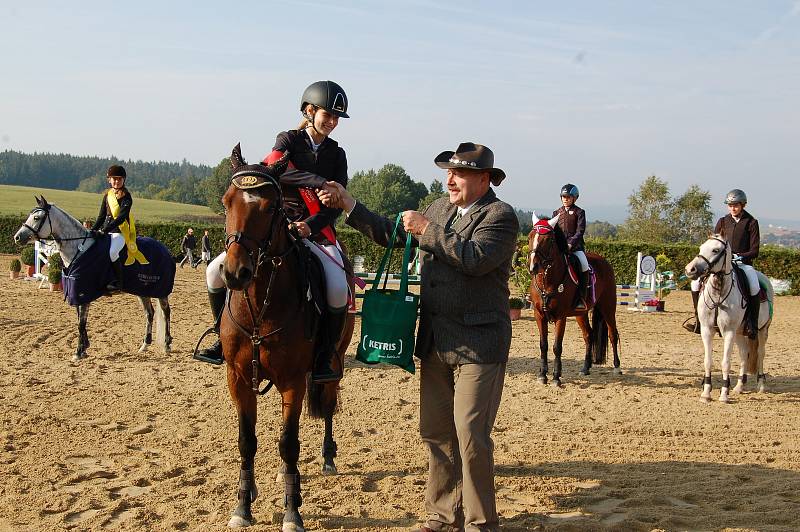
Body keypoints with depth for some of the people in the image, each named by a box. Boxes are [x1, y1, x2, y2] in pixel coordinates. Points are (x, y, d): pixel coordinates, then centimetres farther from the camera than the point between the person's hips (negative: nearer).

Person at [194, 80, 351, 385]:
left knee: (338, 290, -28)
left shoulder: (336, 154, 8)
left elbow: (337, 205, 0)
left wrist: (310, 226, -19)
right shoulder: (288, 141, 2)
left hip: (317, 231, 0)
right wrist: (318, 181, -31)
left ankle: (324, 359, -12)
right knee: (216, 271, -12)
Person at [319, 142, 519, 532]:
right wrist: (346, 204, 13)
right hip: (435, 345, 7)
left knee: (471, 437, -6)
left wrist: (427, 228, -18)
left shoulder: (500, 216, -8)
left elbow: (475, 258, -25)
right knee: (435, 434, 12)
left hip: (478, 346, -7)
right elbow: (389, 234, 20)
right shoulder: (439, 208, 13)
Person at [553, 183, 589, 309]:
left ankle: (582, 299, -19)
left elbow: (580, 231, -5)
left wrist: (571, 244, -18)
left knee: (584, 265, -24)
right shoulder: (556, 213, 16)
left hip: (575, 246, -3)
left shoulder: (579, 212, 4)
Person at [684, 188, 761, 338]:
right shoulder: (722, 221, 12)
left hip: (743, 263, -4)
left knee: (754, 287, -33)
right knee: (696, 282, -14)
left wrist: (740, 256, -18)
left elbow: (754, 251, -3)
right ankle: (699, 321, -4)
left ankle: (752, 325, -23)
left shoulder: (751, 223, 1)